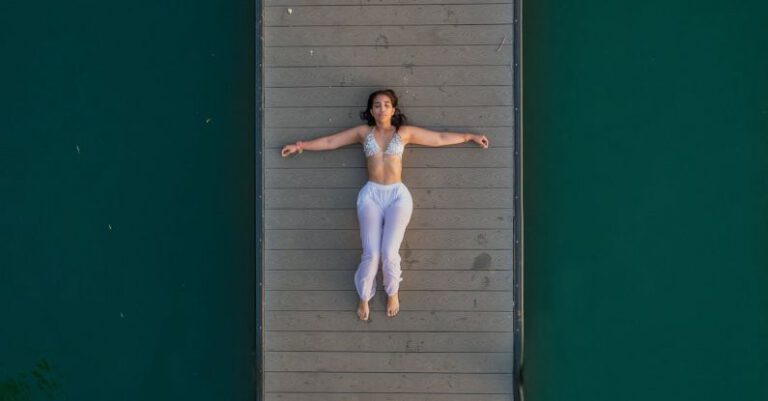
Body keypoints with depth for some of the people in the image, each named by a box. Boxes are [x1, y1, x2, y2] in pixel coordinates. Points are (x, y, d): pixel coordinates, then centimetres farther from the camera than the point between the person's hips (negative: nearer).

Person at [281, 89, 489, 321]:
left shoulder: (404, 132, 9)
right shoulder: (364, 132, 10)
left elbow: (441, 138, 13)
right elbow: (329, 142, 14)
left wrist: (470, 137, 13)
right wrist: (301, 146, 11)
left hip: (398, 195, 0)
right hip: (371, 194, 0)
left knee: (389, 252, -14)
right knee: (371, 254, -11)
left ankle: (392, 293, 15)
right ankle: (364, 297, 13)